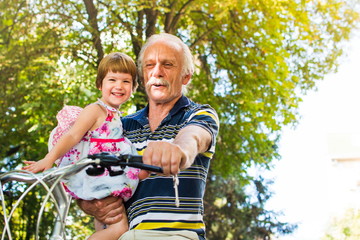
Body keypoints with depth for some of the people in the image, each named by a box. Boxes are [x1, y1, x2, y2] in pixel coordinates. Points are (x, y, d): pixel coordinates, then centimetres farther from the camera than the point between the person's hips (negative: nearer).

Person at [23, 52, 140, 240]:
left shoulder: (115, 115, 15)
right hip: (94, 180, -10)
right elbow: (72, 135, -23)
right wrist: (49, 159, -35)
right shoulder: (95, 110, -12)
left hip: (107, 180, 10)